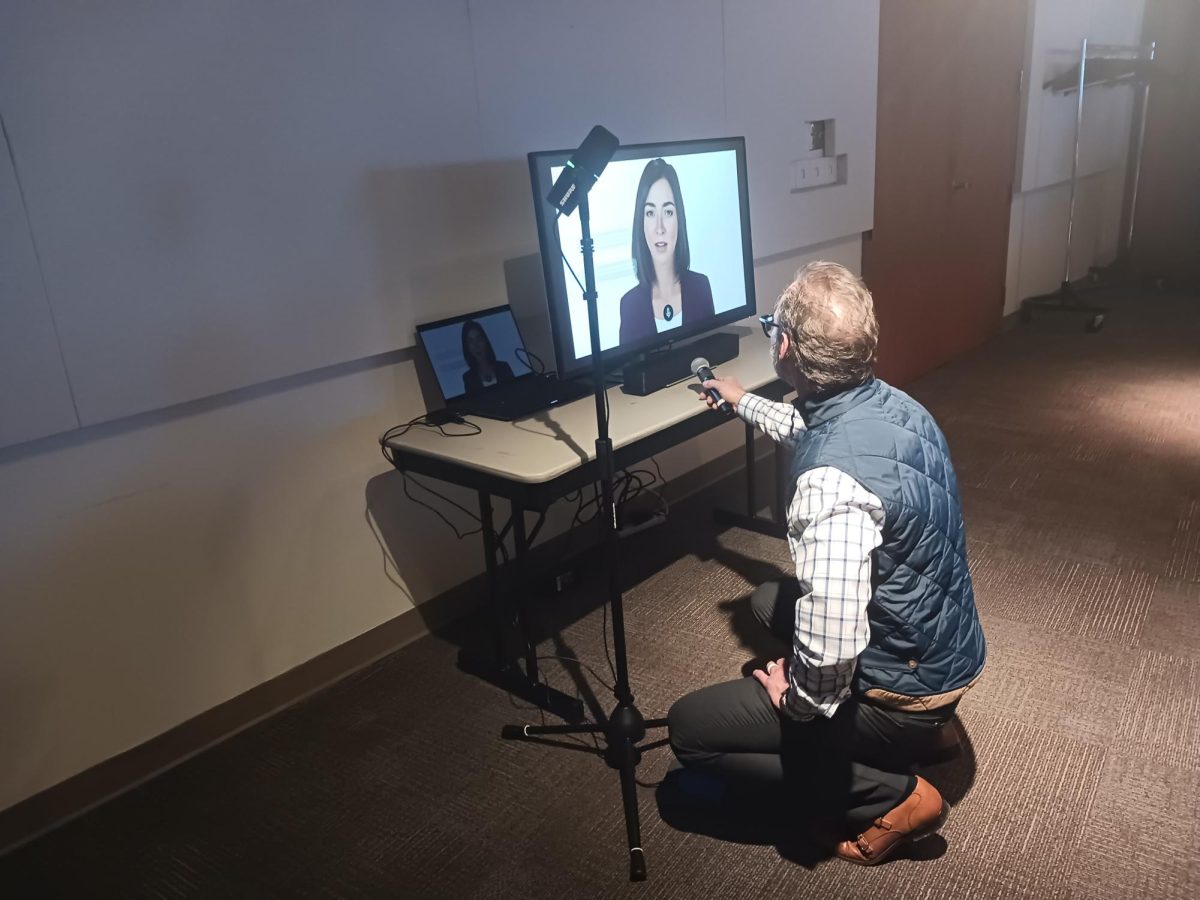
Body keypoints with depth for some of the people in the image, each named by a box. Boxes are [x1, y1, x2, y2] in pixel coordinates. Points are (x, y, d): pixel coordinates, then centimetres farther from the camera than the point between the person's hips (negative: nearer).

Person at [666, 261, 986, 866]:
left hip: (906, 684, -9)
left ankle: (891, 798, 1)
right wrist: (743, 402, 35)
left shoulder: (834, 482, -35)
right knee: (769, 601, 27)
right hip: (946, 650, 9)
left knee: (690, 728, -2)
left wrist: (798, 700, -16)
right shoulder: (890, 403, -4)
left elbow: (831, 643, -38)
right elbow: (811, 430, 20)